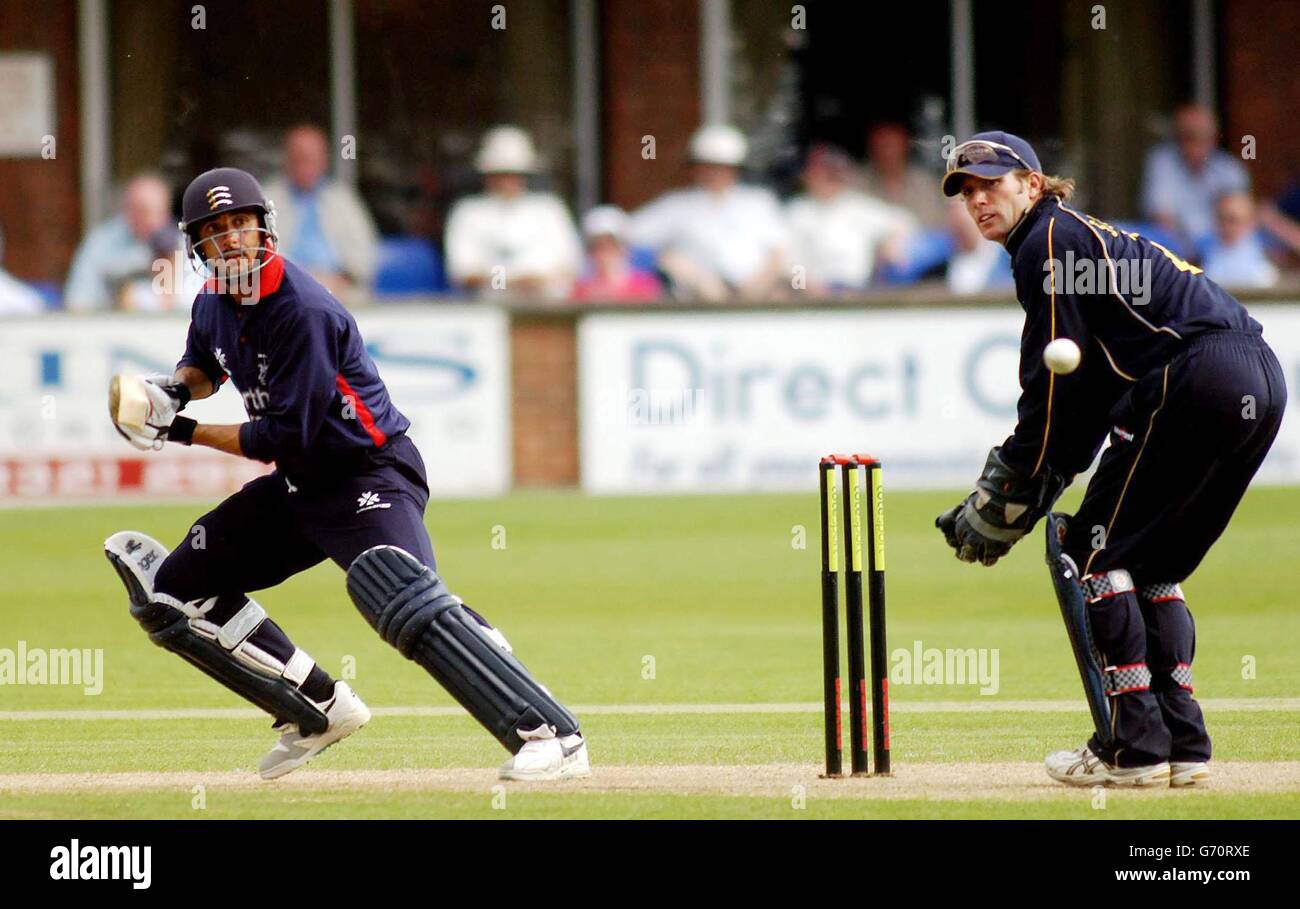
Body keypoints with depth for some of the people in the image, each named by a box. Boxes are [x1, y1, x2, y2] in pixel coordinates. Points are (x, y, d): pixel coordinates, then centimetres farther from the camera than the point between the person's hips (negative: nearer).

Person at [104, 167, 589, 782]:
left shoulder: (303, 311, -22)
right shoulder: (215, 302, 4)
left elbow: (284, 437, -23)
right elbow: (204, 365, 27)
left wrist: (185, 432, -15)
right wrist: (176, 388, 2)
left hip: (368, 473, -10)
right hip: (298, 487, 10)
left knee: (408, 606, -33)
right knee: (171, 592, 10)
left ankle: (551, 736, -40)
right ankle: (320, 711, 17)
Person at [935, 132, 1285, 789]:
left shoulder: (1048, 241, 1)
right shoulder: (1085, 239, 29)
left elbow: (1055, 384, -3)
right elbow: (1088, 399, 25)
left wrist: (1007, 495, 3)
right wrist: (1007, 495, 19)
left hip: (1199, 375, -10)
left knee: (1092, 553, -3)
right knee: (1151, 566, 18)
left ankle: (1134, 747, -7)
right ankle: (1182, 744, 12)